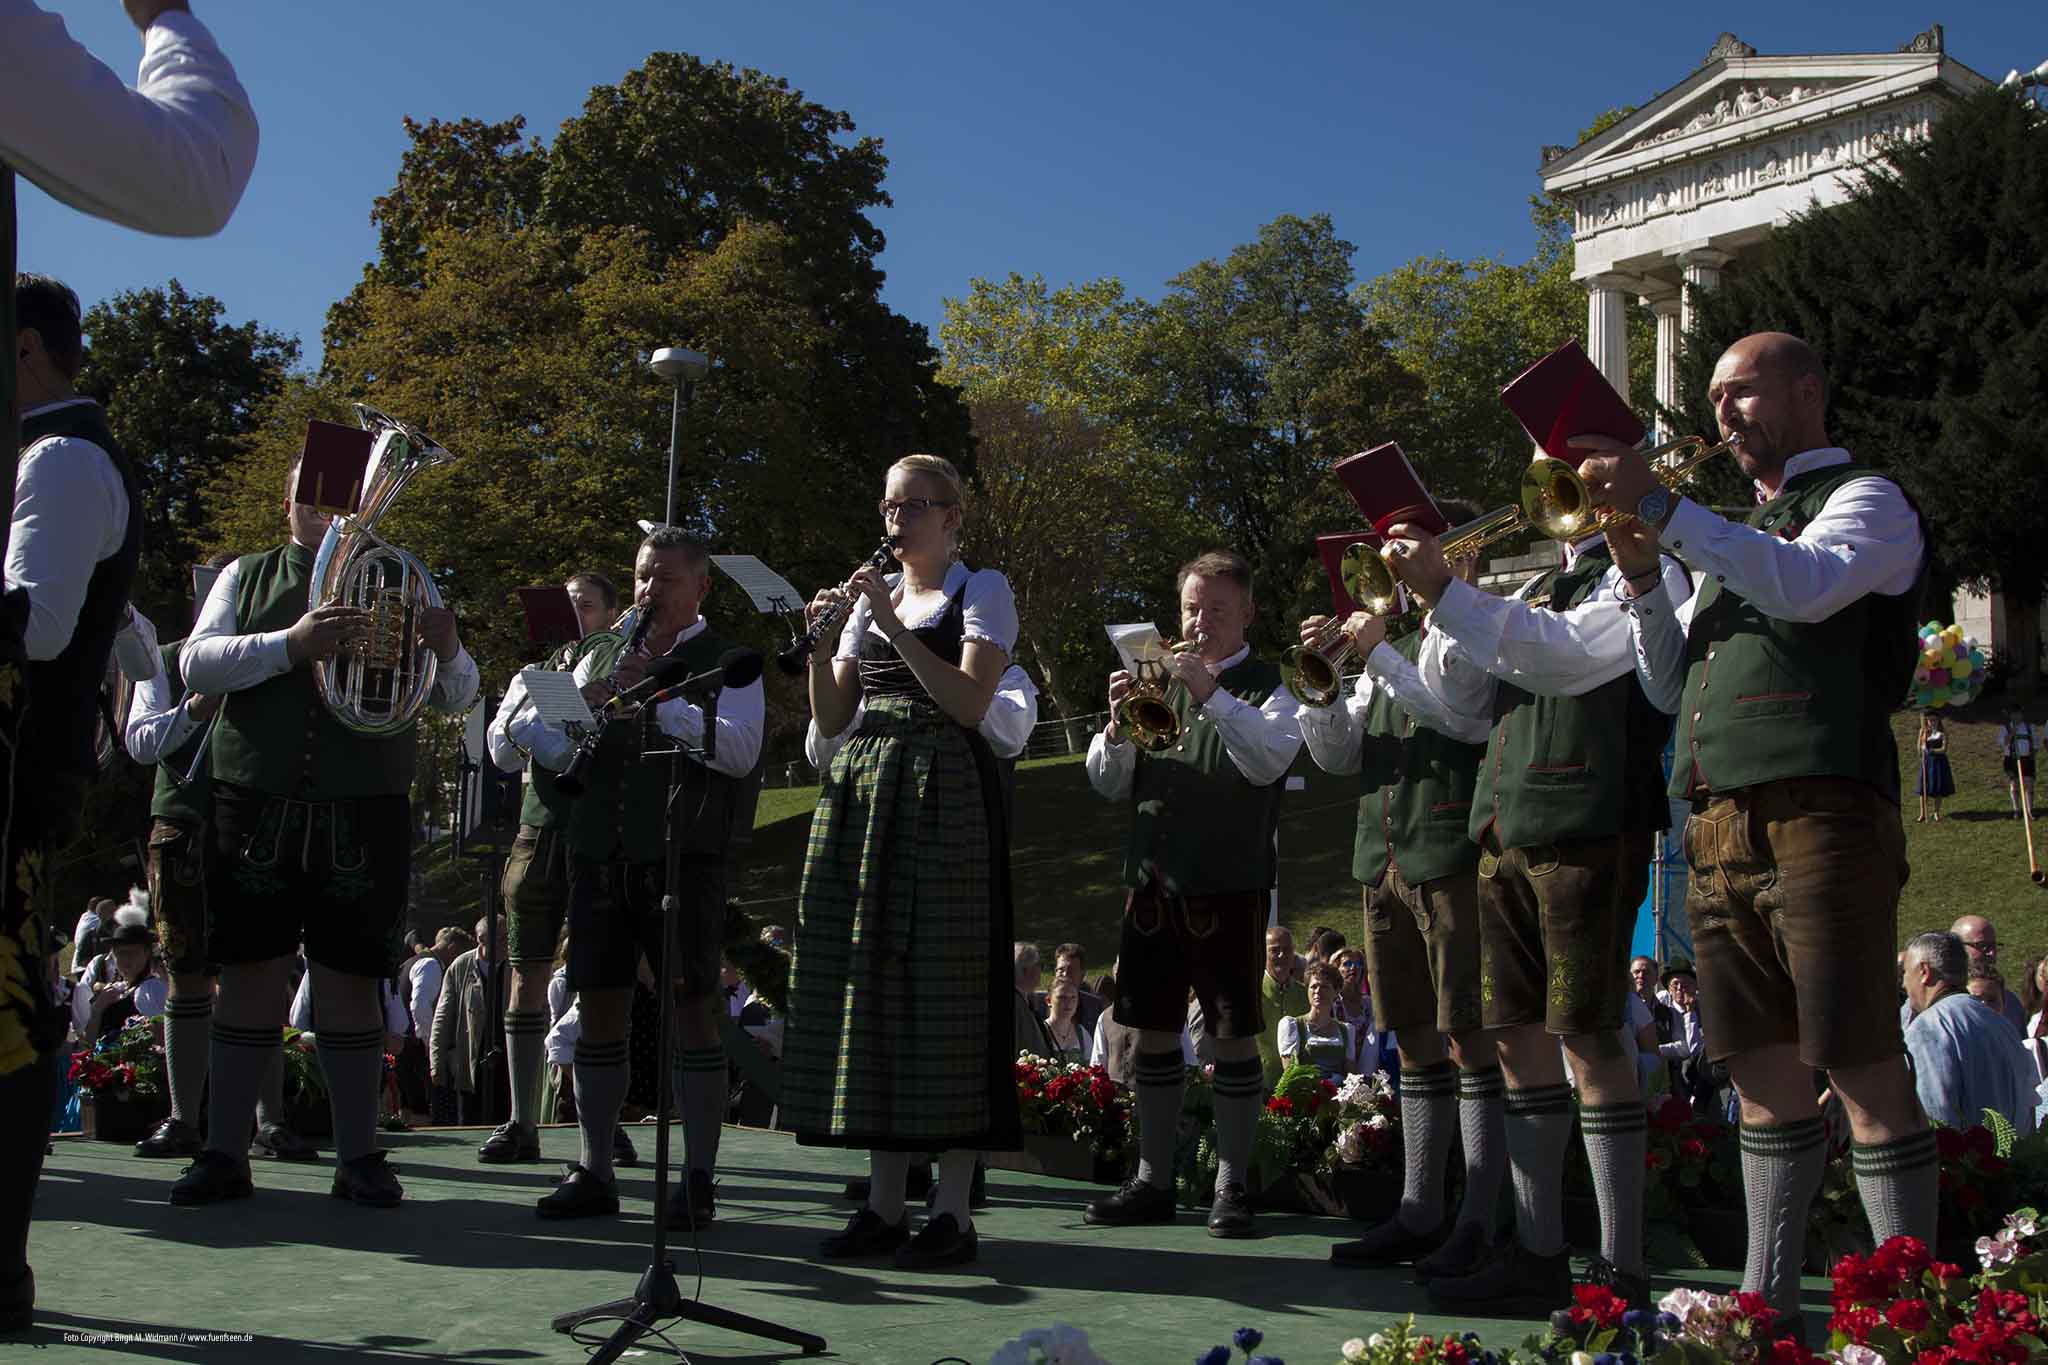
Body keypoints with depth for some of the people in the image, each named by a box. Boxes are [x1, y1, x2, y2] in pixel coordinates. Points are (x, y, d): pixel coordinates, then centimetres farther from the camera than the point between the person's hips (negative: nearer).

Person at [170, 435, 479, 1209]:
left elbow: (457, 699, 9)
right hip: (257, 805, 0)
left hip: (365, 814, 0)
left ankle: (359, 1158, 7)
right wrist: (291, 644, -18)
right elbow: (196, 663, -2)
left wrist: (448, 651, -14)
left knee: (350, 981, 2)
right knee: (249, 976, 2)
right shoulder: (248, 577, 13)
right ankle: (223, 1154, 9)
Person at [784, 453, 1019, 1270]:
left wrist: (892, 626, -14)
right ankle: (883, 1202, 9)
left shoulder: (982, 590, 3)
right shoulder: (870, 594, 18)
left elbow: (969, 703, -12)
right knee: (867, 976, 2)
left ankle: (953, 1209, -5)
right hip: (859, 795, 6)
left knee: (942, 980, -9)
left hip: (940, 796, -6)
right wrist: (822, 643, -3)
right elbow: (832, 719, 13)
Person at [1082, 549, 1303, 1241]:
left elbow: (1267, 760, -16)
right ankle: (1152, 1180, 17)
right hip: (1154, 877, 5)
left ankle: (1232, 1185, 7)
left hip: (1231, 884, -4)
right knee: (1153, 1028, 8)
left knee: (1234, 1032, -2)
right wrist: (1118, 725, -9)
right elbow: (1109, 782, 10)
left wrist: (1211, 693, -23)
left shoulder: (1270, 686, 3)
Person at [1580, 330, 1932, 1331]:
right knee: (1763, 1072, 9)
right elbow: (1669, 686, 22)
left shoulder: (1865, 499, 5)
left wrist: (1662, 508, -21)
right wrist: (1641, 573, 7)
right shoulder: (1736, 534, 27)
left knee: (1863, 1069, -8)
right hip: (1719, 826, 7)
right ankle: (1768, 1299, 15)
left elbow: (1807, 585, -19)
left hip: (1817, 813, -7)